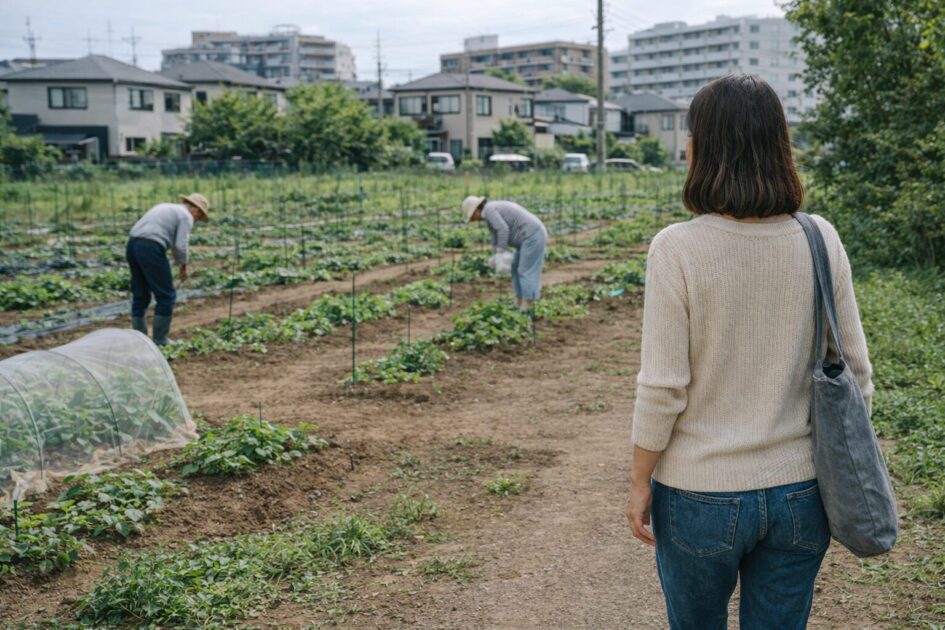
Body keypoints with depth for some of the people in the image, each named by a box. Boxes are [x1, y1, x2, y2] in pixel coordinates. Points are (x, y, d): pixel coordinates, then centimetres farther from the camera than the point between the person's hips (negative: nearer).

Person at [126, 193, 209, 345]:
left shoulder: (164, 208, 29)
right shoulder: (186, 217, 3)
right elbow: (180, 247, -8)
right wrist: (184, 266, 9)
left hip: (132, 245, 8)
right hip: (150, 249, -8)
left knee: (140, 296, 17)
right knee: (166, 296, 3)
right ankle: (160, 341, 7)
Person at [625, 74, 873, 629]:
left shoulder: (679, 249, -17)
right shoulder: (820, 241, -6)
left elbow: (662, 389, -15)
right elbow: (855, 373, 0)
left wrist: (640, 483, -2)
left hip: (700, 495, -3)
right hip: (799, 494, 3)